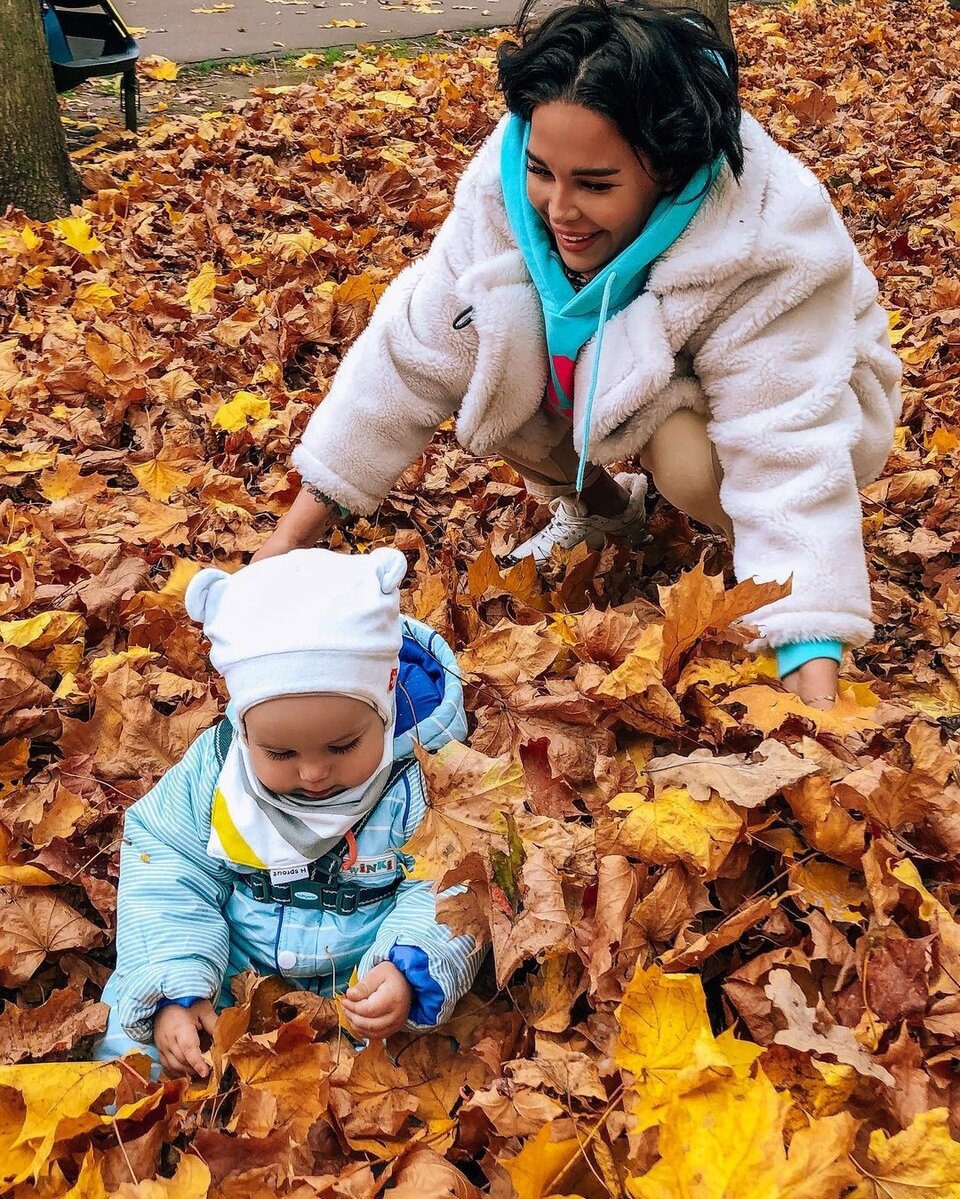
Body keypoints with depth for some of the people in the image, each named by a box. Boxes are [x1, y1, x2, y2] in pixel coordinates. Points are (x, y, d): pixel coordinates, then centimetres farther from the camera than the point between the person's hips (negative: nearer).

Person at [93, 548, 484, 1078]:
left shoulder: (424, 775, -20)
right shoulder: (217, 766, -11)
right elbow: (168, 877, -7)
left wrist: (410, 973, -36)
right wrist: (171, 989, -19)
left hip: (364, 988, -3)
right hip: (228, 977, 3)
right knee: (132, 1037, -7)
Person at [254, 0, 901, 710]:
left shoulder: (769, 249, -36)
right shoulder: (507, 186, -25)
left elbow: (793, 452, -40)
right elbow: (413, 352, -21)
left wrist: (814, 680, -49)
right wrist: (288, 543, -21)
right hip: (627, 371, 4)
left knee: (694, 459, -38)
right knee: (489, 338, -25)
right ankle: (597, 508, 2)